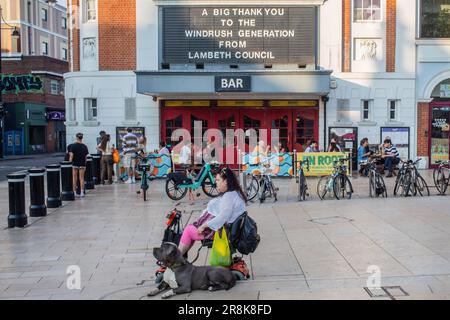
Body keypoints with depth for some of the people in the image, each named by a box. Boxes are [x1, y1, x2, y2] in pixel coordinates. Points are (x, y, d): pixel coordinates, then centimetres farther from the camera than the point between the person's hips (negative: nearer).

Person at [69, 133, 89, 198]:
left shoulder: (73, 146, -7)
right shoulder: (84, 146, 2)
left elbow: (71, 155, -11)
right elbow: (86, 156, 4)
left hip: (75, 164, -2)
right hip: (82, 164, 2)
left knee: (74, 178, 8)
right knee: (82, 178, 5)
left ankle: (74, 192, 11)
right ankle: (82, 192, 3)